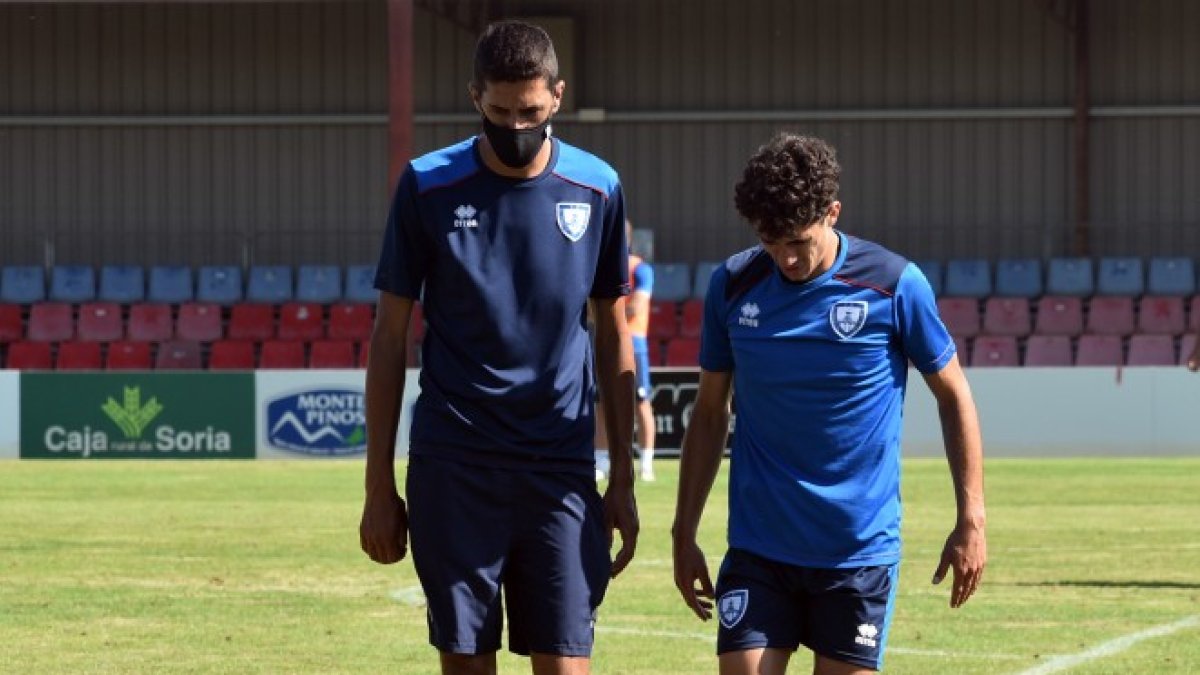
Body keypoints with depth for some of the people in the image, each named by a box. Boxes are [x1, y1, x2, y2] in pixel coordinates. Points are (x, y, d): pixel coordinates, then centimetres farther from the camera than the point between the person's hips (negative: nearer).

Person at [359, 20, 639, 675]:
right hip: (454, 468, -1)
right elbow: (388, 336, 4)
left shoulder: (596, 189, 4)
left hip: (559, 471, 1)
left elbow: (613, 336, 12)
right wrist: (379, 485, 1)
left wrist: (623, 478, 9)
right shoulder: (428, 186, -1)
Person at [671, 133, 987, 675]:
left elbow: (953, 396, 3)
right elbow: (710, 413, 11)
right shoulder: (732, 286, 1)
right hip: (758, 549, 2)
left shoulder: (894, 285, -8)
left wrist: (971, 520, -1)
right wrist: (684, 535, 9)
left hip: (861, 551, -2)